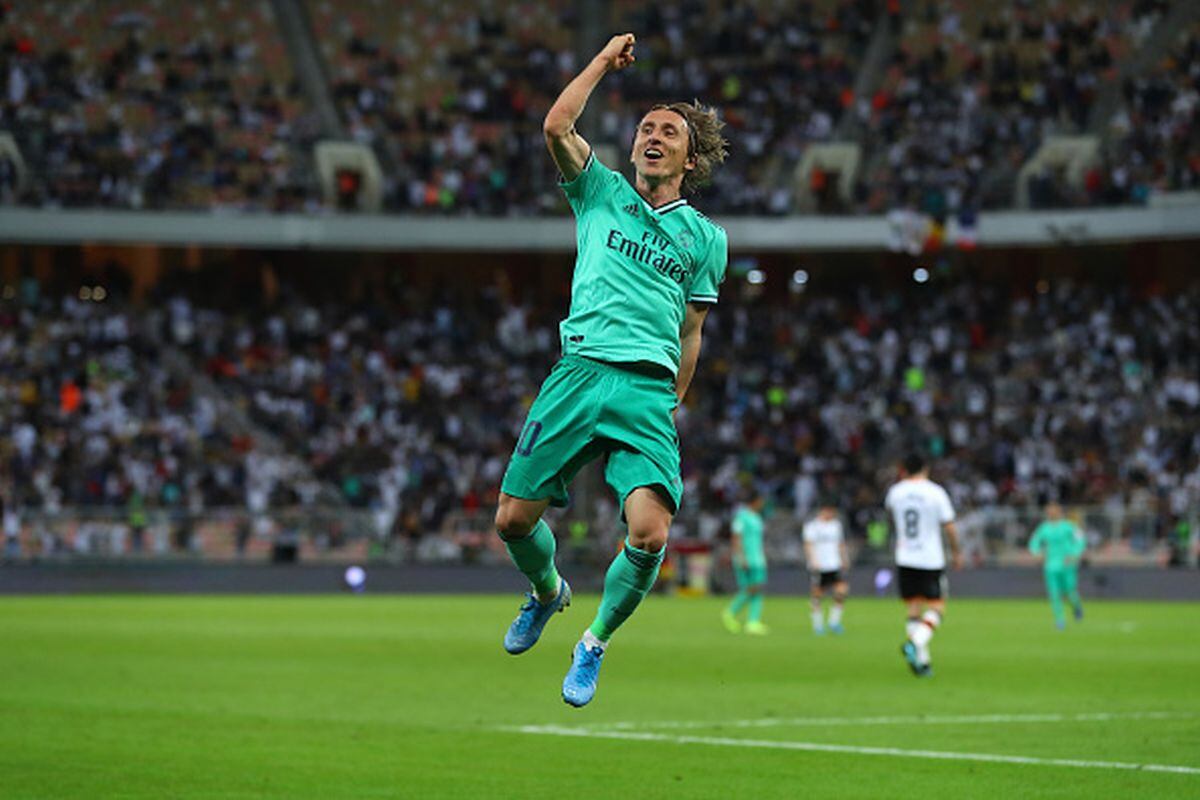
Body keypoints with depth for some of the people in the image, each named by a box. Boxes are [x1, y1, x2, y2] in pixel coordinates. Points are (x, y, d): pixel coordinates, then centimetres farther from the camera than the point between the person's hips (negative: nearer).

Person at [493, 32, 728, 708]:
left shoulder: (704, 236, 18)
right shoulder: (603, 194, 16)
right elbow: (557, 127, 1)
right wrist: (607, 61, 10)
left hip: (650, 387, -1)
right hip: (580, 369, 1)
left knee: (650, 533, -20)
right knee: (514, 519, -3)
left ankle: (594, 645, 4)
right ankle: (549, 591, 32)